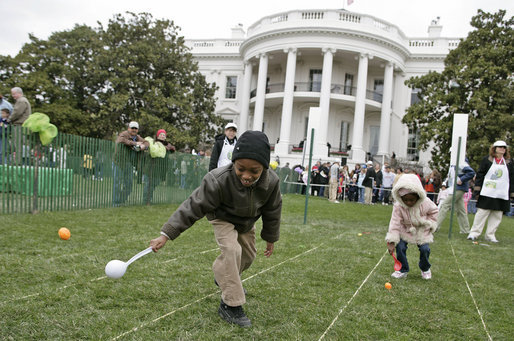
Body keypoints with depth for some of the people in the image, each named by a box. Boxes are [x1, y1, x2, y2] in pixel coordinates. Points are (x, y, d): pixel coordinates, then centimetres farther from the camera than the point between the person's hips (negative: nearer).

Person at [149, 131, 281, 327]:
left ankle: (225, 278, 47)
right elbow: (193, 207, -36)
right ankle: (230, 304, -15)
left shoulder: (271, 182, -30)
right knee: (232, 250, -26)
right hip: (222, 218, -5)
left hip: (247, 221, 5)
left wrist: (270, 238, 2)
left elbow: (272, 212, -11)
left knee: (248, 255, 16)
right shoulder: (218, 181, -42)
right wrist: (166, 234, -39)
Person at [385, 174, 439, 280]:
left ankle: (425, 269, 20)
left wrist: (429, 224, -9)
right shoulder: (398, 206, -25)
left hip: (422, 231, 0)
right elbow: (395, 223, -26)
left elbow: (434, 211, 1)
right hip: (405, 231, 0)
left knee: (425, 249, -10)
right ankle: (403, 270, 6)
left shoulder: (426, 203, -21)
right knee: (400, 247, -15)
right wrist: (391, 242, -31)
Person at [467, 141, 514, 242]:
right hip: (487, 193, -3)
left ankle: (490, 235, 13)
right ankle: (474, 233, 3)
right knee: (482, 213, -3)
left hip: (502, 195, 3)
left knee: (497, 216, 4)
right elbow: (479, 175, 1)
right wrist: (477, 190, -5)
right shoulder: (487, 160, 3)